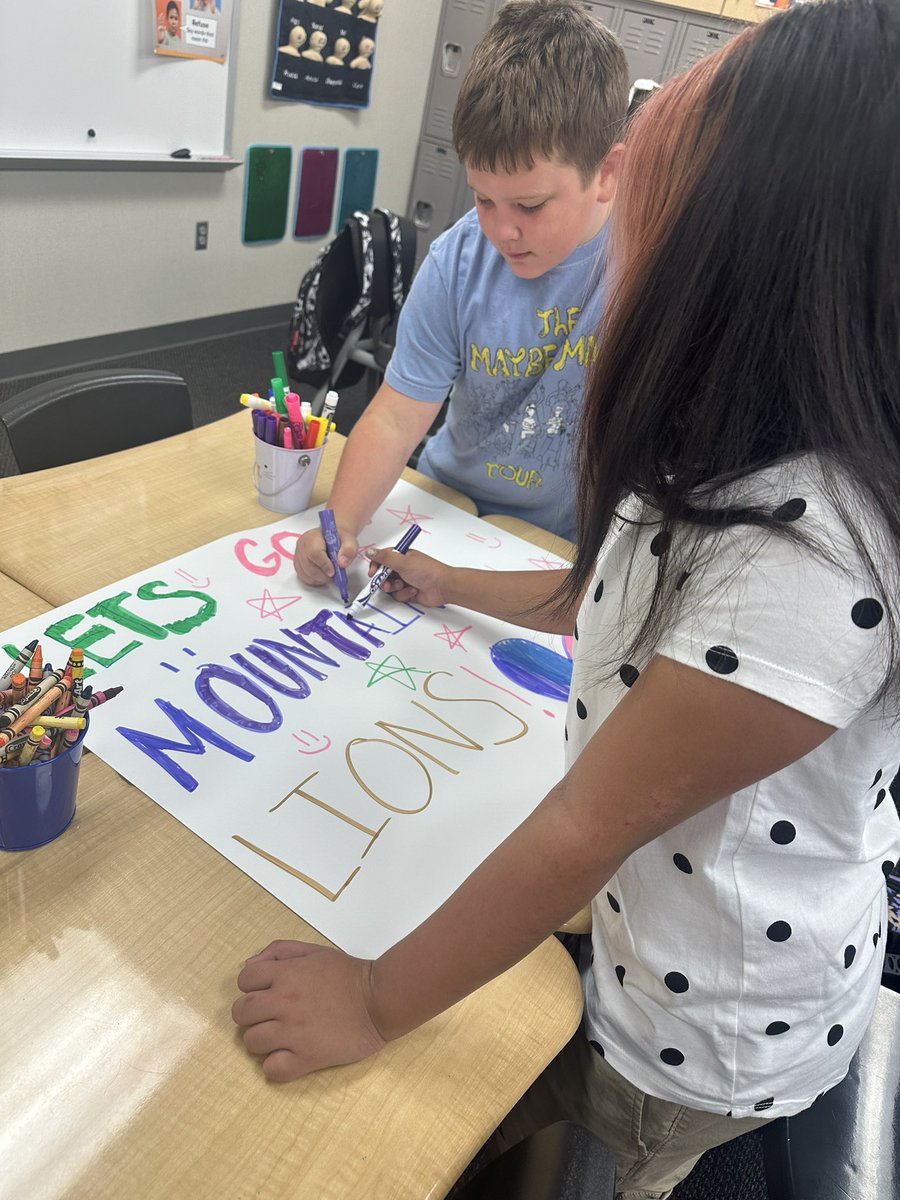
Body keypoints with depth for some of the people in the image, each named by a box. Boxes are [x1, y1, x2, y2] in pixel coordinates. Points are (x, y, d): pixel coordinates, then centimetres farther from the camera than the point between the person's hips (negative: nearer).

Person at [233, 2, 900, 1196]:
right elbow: (632, 604, 8)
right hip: (642, 929, 6)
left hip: (710, 1033, -6)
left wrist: (374, 1003, -16)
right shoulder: (757, 459, -7)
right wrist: (457, 585, 20)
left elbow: (586, 828, -30)